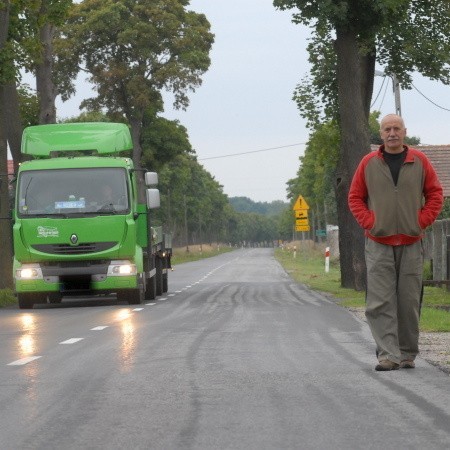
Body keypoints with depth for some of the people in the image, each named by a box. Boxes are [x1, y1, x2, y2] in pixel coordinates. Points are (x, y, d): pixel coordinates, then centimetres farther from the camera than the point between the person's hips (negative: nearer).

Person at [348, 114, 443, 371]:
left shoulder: (419, 161, 5)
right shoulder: (369, 163, 4)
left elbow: (436, 194, 8)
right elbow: (355, 197, 9)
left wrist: (423, 221, -3)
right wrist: (368, 222, -4)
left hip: (412, 243, 1)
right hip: (379, 245, -1)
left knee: (410, 302, 4)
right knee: (381, 302, -8)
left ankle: (408, 354, 14)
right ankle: (388, 355, -9)